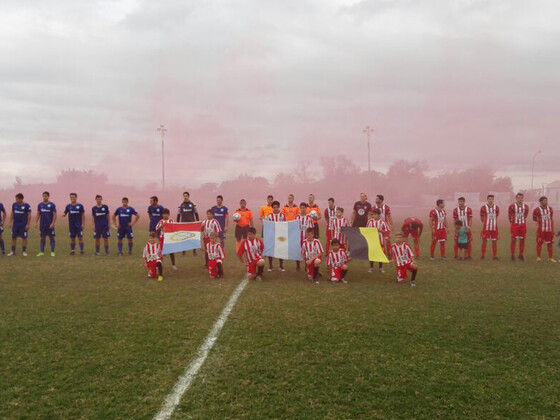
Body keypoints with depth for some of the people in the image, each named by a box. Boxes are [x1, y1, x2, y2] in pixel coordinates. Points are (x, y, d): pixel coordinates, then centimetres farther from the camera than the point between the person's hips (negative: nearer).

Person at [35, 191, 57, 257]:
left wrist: (52, 223, -14)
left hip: (50, 225, -3)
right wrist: (36, 223, 0)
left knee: (51, 238, 0)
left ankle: (52, 252, 4)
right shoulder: (40, 205, 7)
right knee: (42, 238, 8)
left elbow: (54, 215, -7)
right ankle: (42, 252, 13)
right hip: (42, 224, 4)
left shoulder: (52, 205, -4)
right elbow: (38, 214, 10)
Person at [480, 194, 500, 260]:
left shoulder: (496, 208, 6)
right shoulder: (484, 207, -4)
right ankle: (482, 256, 10)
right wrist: (486, 223, 8)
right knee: (484, 241, 1)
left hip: (494, 228, 3)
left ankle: (495, 256, 14)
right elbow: (482, 218, 7)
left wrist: (493, 222, 13)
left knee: (494, 242, 6)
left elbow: (496, 217, 18)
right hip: (486, 228, -3)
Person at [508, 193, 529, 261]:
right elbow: (509, 215, 6)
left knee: (522, 240, 6)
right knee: (514, 240, -1)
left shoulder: (526, 207, 3)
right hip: (514, 225, -3)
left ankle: (521, 255, 15)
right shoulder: (512, 206, -7)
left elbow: (526, 215, 18)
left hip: (523, 225, 3)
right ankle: (513, 255, 5)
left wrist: (523, 221, 16)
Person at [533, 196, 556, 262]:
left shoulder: (550, 209, 7)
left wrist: (553, 229, 9)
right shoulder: (537, 210, -7)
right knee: (539, 243, 2)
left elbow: (552, 219, 12)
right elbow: (534, 219, 5)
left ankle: (550, 258, 14)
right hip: (541, 229, -4)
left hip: (549, 229, 4)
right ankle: (538, 257, 12)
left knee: (550, 243, 8)